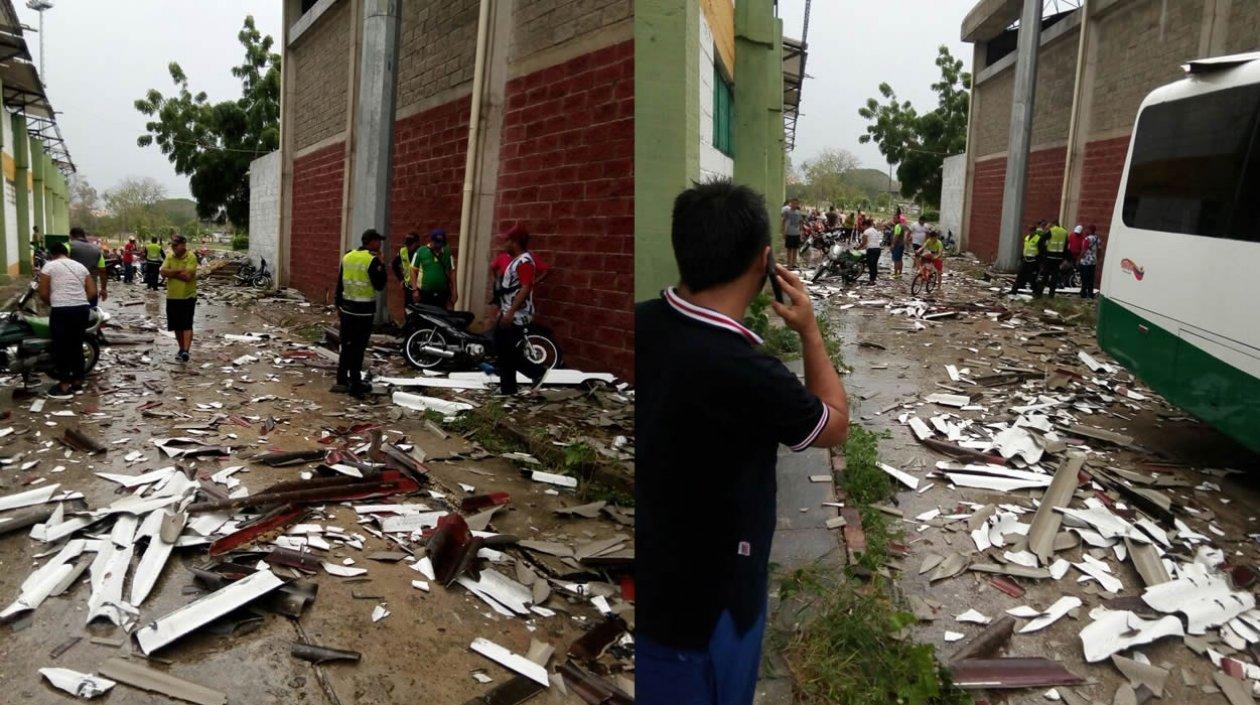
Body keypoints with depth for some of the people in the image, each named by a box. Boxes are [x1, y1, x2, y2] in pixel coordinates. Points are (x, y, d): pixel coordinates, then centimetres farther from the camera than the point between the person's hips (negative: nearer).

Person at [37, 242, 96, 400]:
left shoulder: (49, 266, 1)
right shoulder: (81, 266, 15)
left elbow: (43, 293, -2)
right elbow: (92, 292, 9)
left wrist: (53, 303, 15)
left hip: (61, 311, -5)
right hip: (83, 309, 5)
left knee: (61, 347, 2)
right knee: (77, 345, 16)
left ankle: (64, 387, 5)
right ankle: (78, 380, 23)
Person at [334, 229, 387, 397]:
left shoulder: (347, 256, 8)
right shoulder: (373, 260, -14)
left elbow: (339, 283, 12)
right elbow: (379, 286, -12)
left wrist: (338, 304, 20)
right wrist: (382, 265, -3)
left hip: (347, 308, 7)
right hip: (364, 310, -6)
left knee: (346, 345, 14)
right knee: (358, 347, -1)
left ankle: (342, 381, 21)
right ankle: (355, 385, 5)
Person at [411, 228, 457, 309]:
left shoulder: (447, 252, 4)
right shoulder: (420, 251, -3)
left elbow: (452, 272, 9)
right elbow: (413, 270, 1)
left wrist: (454, 291, 4)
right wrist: (415, 289, -6)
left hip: (442, 294, 2)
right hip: (424, 294, -2)